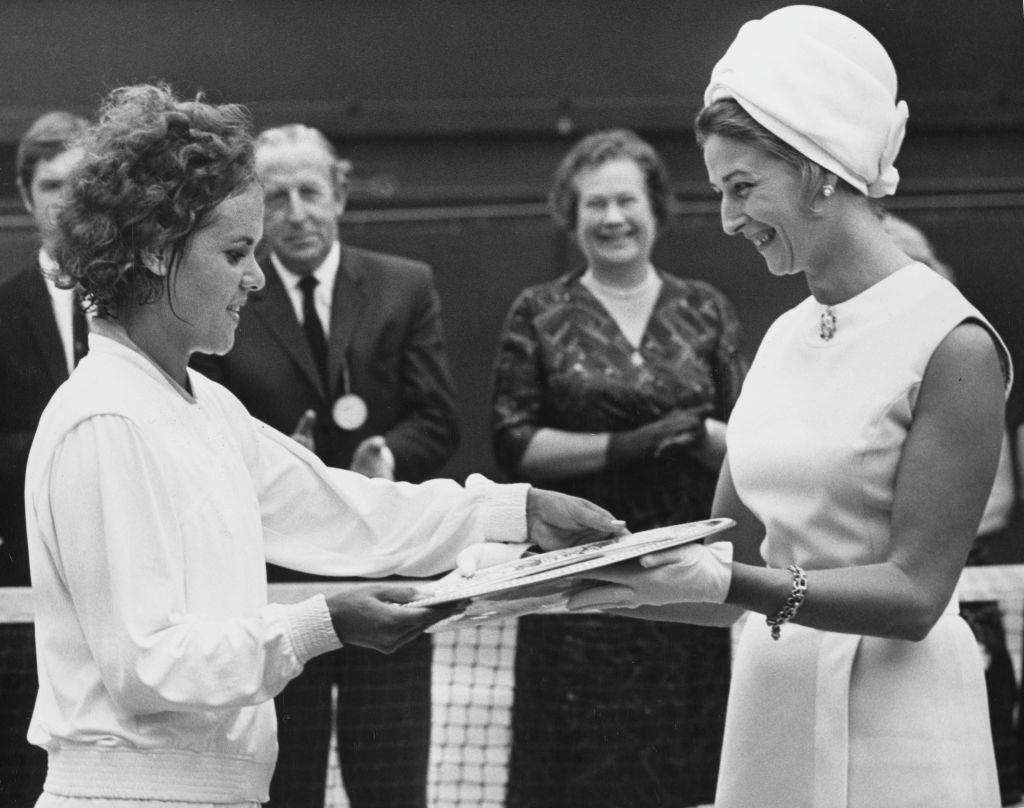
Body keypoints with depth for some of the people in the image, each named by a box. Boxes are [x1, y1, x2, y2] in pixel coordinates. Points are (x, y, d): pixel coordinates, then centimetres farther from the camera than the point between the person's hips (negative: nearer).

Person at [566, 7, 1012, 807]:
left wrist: (722, 583, -24)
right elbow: (735, 557, 11)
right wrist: (614, 579, -5)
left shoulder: (953, 344, -11)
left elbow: (915, 592, -15)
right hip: (771, 703, 6)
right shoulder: (785, 339, 10)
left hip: (891, 735, -6)